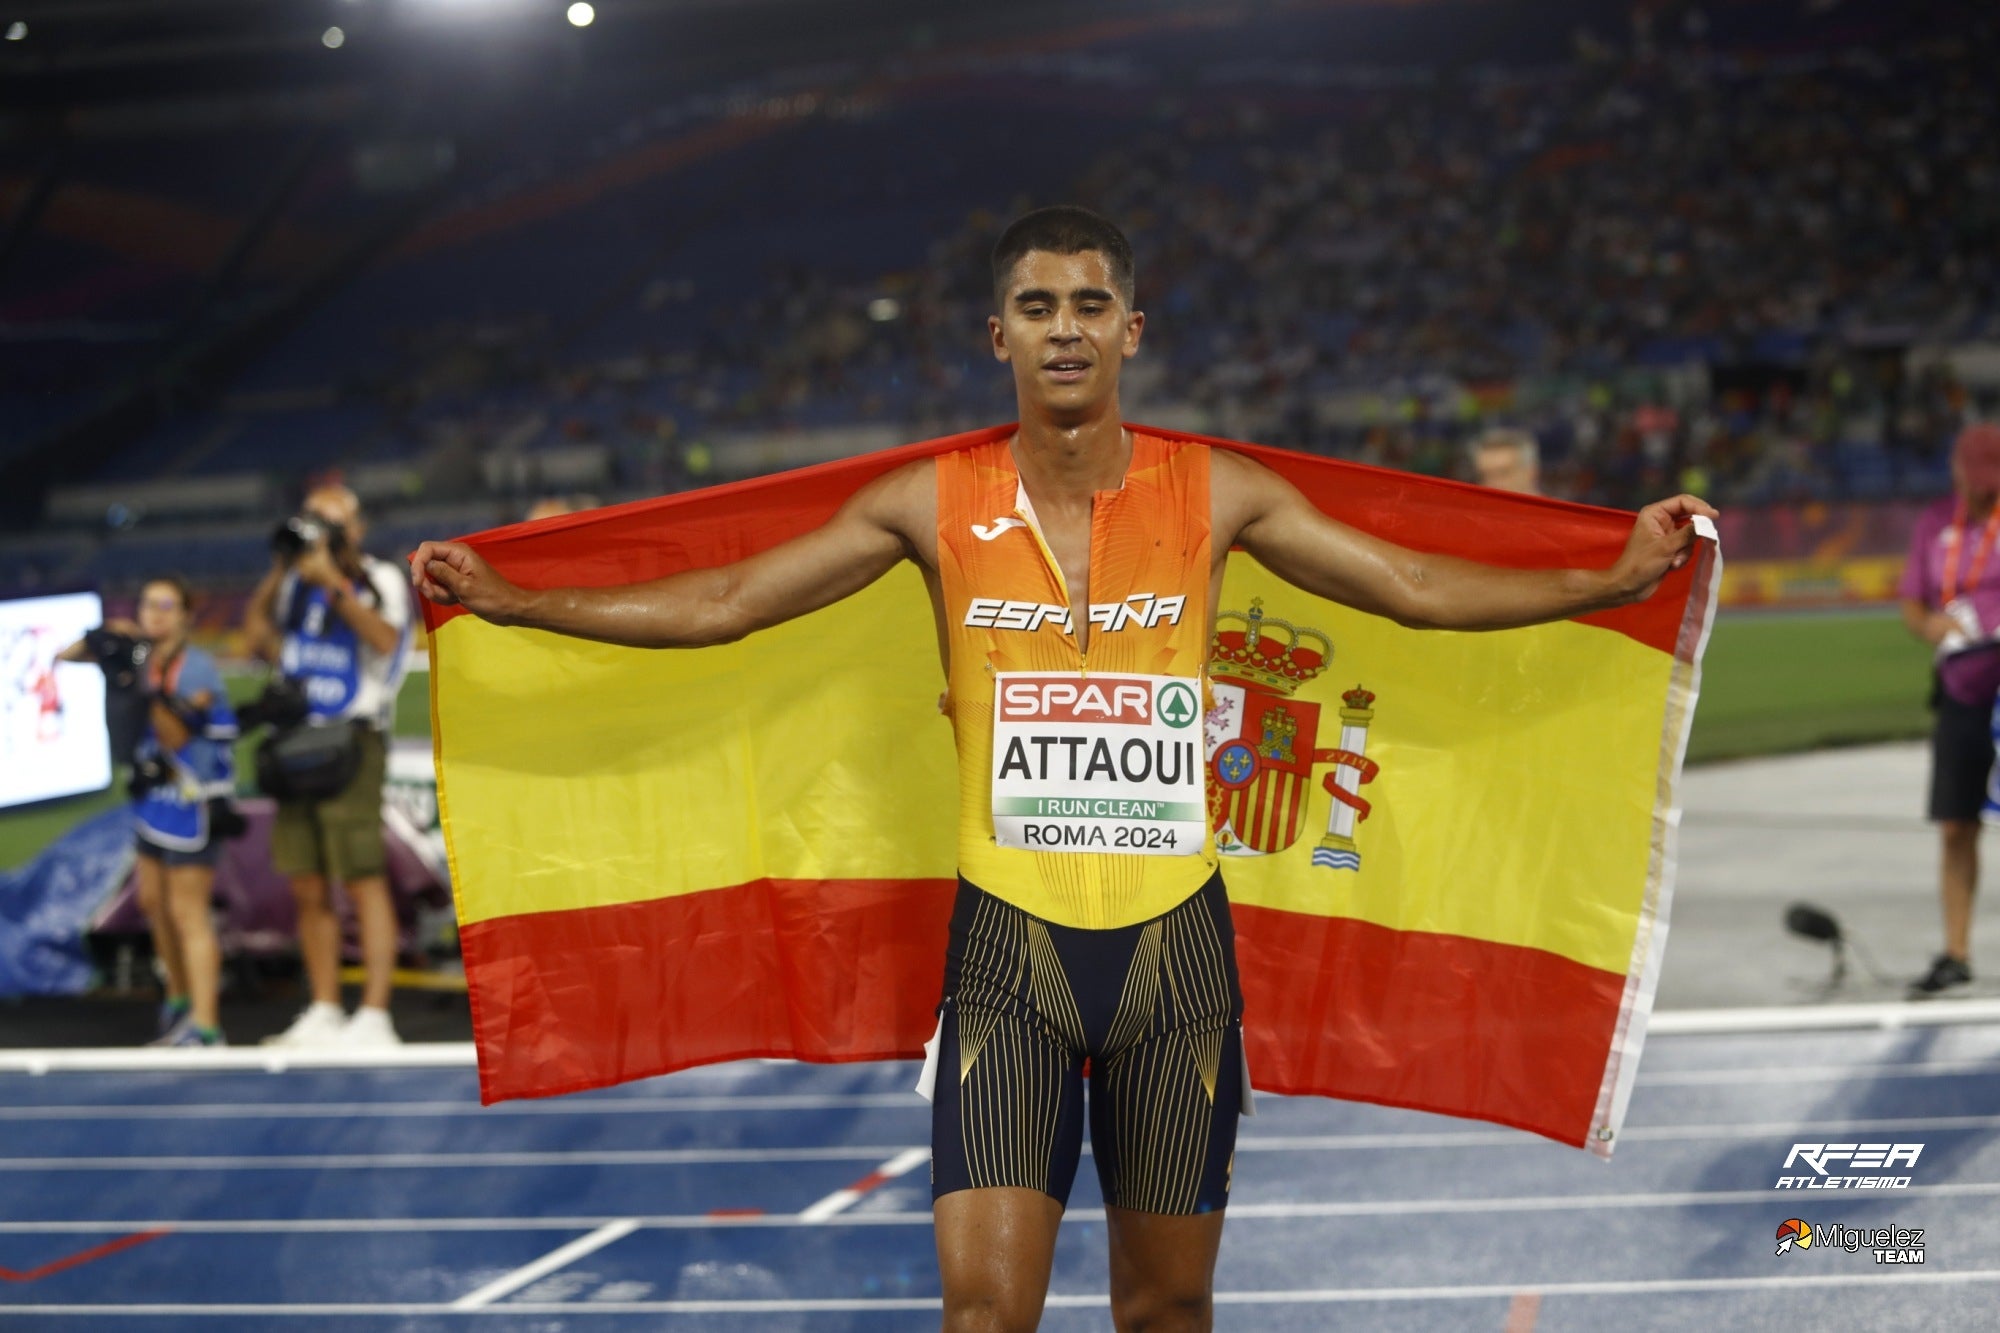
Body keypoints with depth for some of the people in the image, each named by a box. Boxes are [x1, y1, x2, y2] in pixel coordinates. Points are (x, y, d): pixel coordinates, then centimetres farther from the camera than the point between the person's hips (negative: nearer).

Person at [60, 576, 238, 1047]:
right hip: (154, 795, 8)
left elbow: (176, 737, -22)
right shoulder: (140, 653, 3)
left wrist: (152, 691, -33)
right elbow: (66, 656, 7)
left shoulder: (197, 669, -16)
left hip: (192, 802, -8)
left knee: (188, 912, -10)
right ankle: (180, 1002, 33)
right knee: (153, 901, 17)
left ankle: (204, 1027, -11)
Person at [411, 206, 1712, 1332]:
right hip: (1009, 942, -1)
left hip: (1173, 936, 1)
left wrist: (1617, 579, -4)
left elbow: (1422, 587, 4)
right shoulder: (935, 505, 0)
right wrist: (508, 601, -4)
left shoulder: (1213, 494, 1)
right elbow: (719, 604, 2)